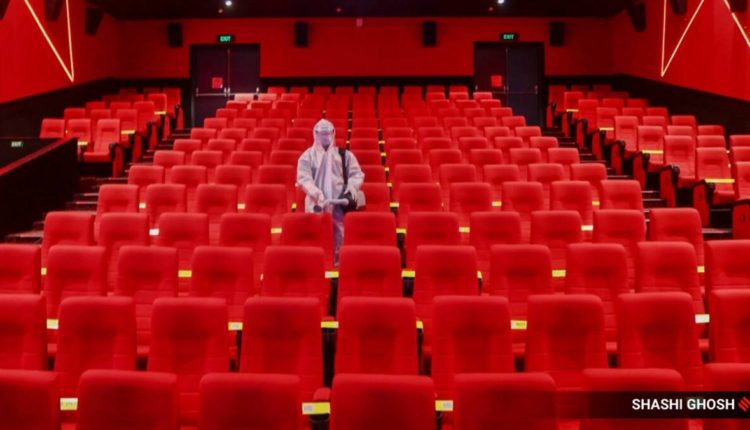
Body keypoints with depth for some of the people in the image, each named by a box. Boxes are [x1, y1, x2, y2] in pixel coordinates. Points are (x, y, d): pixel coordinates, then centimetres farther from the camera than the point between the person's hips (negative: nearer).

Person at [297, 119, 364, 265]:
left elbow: (357, 173, 11)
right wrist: (316, 192, -20)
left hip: (339, 203, 1)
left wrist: (352, 186, -11)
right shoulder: (307, 156, 8)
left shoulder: (344, 154, 12)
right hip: (316, 203, -1)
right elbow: (304, 178, -3)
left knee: (339, 236, -1)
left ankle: (338, 262, 8)